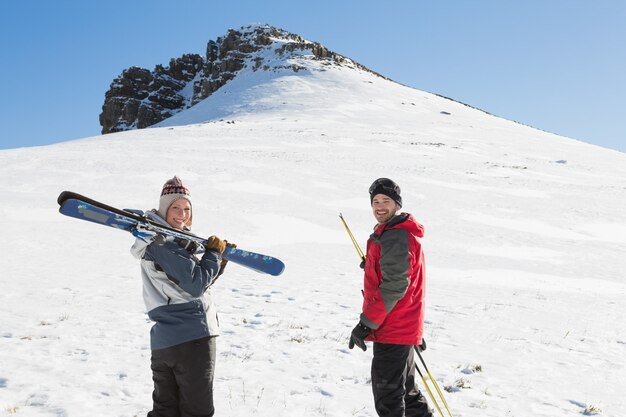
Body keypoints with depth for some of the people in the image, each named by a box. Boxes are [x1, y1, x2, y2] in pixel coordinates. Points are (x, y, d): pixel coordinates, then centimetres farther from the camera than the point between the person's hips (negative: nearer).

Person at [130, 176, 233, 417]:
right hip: (192, 337, -10)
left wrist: (218, 261, 7)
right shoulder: (165, 244, -15)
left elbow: (190, 280, 20)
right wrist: (214, 253, -6)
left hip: (162, 341, 10)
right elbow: (196, 285, -20)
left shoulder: (156, 240, 18)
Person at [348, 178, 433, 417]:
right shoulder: (395, 233, 15)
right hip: (404, 328, 11)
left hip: (392, 331, -11)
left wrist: (366, 323, -23)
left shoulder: (395, 237, -19)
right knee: (403, 388, 22)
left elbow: (394, 286, -24)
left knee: (387, 392, -3)